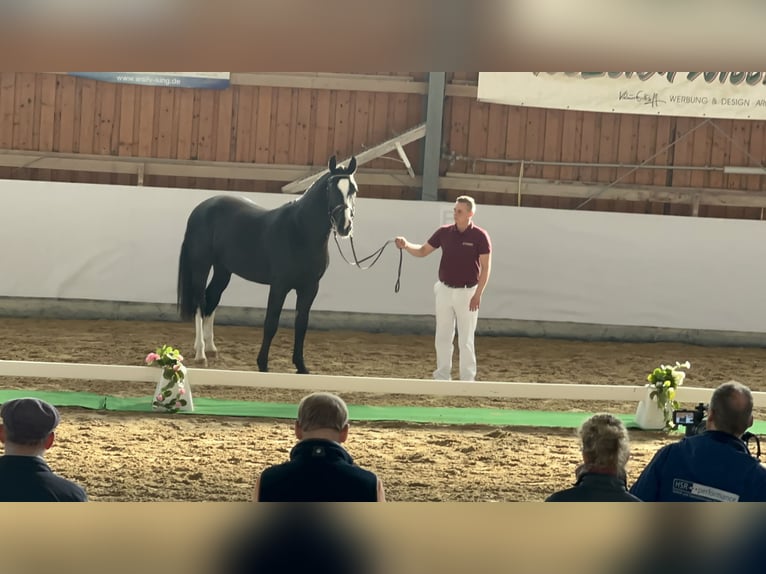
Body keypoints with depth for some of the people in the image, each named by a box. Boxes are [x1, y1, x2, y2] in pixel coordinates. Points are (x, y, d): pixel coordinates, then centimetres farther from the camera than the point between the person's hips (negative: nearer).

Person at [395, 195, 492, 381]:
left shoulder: (479, 236, -10)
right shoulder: (444, 232, 2)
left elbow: (486, 267, -10)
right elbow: (422, 251, 8)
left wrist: (478, 294, -15)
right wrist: (406, 245, -12)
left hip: (467, 292, -4)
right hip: (444, 290, 4)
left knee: (466, 339, 1)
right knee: (442, 337, 9)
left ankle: (467, 379, 9)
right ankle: (442, 377, 18)